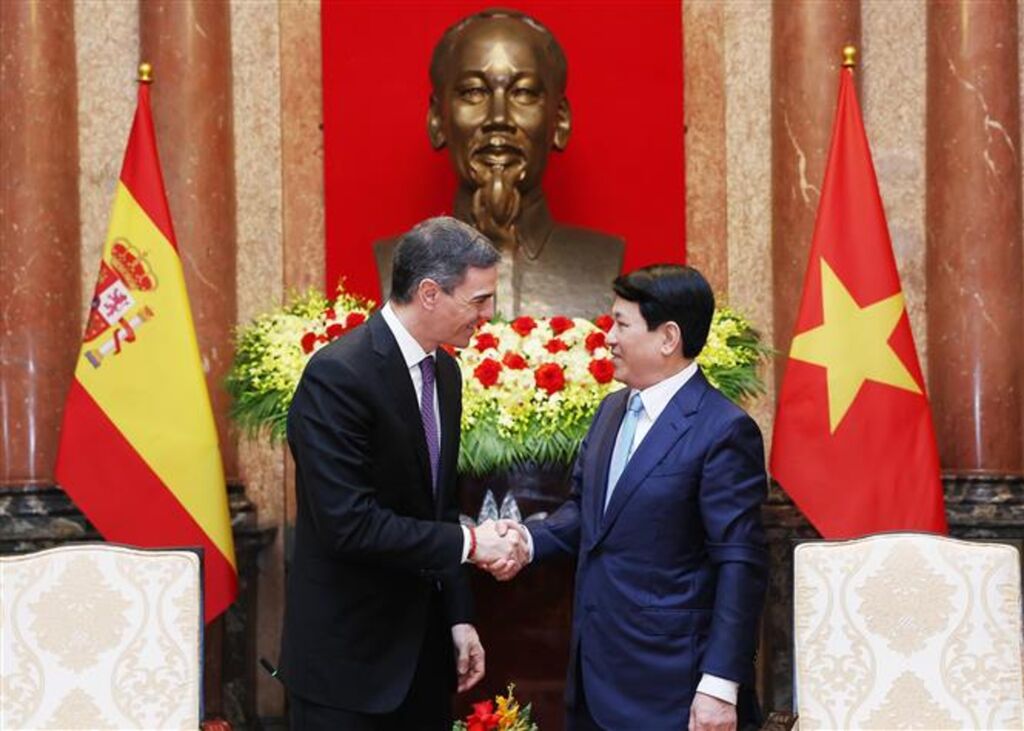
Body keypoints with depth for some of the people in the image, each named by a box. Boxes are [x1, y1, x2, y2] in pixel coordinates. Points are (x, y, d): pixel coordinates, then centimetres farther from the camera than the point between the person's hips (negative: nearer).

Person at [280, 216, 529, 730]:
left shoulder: (444, 371, 7)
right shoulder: (338, 375, -20)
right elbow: (349, 523, -25)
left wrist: (459, 616, 8)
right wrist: (468, 544, -18)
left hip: (423, 645, 8)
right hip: (348, 651, -7)